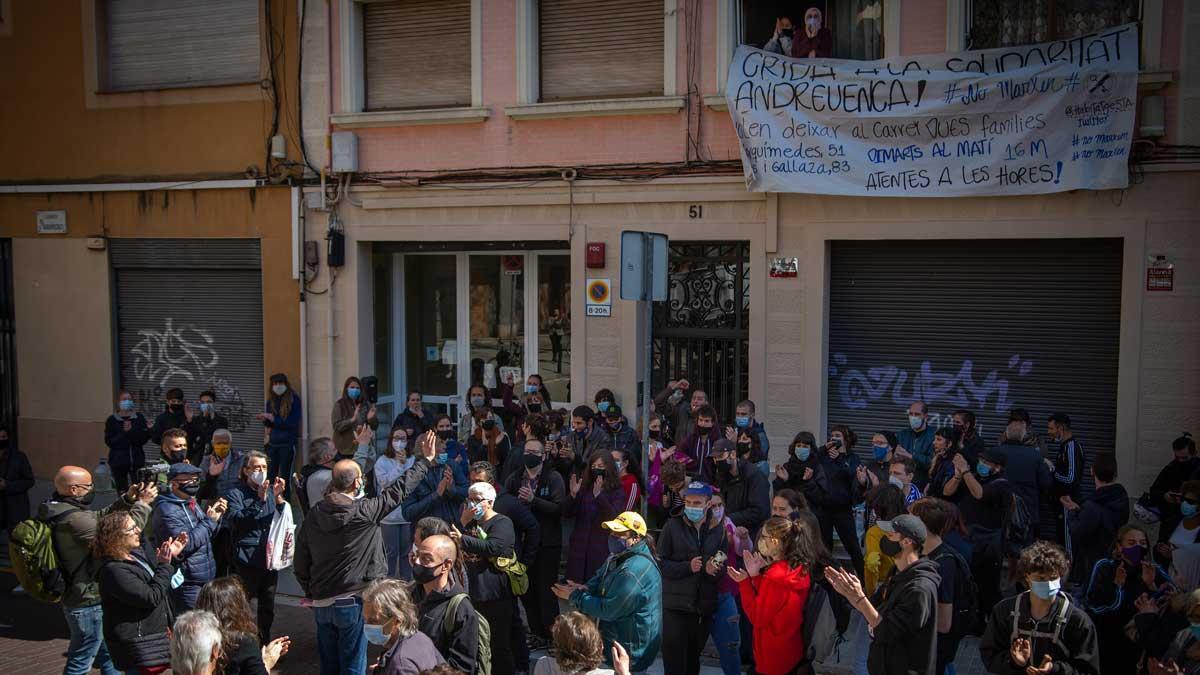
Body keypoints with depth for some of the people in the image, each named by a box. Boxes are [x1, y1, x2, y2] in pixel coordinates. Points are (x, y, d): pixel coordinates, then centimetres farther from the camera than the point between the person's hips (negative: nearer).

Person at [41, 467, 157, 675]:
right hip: (88, 603, -10)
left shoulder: (59, 510, 1)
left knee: (109, 657, 25)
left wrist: (127, 499, -1)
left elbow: (100, 517, 10)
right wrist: (142, 503, -18)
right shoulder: (75, 520, -29)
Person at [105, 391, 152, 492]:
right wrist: (124, 433, -15)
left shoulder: (139, 418, 6)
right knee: (122, 492, 0)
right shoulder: (112, 420, 3)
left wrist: (131, 430, -15)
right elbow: (109, 441, -5)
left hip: (137, 460, 0)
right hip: (118, 461, 0)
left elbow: (143, 439, 0)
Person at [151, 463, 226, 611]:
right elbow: (185, 544, -25)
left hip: (205, 579, 9)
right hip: (187, 584, -9)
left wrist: (216, 516, 1)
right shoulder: (167, 510, -16)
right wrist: (210, 521, -18)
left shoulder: (191, 503, 12)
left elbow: (207, 535, 19)